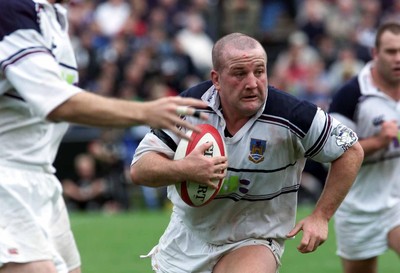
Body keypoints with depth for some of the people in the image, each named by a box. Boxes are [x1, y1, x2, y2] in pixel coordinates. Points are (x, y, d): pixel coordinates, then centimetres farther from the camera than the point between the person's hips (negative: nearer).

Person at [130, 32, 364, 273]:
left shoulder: (291, 116, -20)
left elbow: (351, 151, -7)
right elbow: (139, 169, -14)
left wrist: (321, 216, -10)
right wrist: (184, 169, -34)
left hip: (254, 243, -3)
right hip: (184, 241, 3)